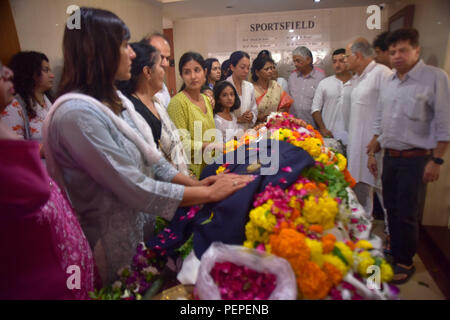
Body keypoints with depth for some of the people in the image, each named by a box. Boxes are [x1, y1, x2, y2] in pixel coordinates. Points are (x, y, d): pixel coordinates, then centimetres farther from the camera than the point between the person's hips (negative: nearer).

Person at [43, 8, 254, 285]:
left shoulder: (115, 100, 2)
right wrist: (209, 193, -22)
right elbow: (135, 189, -29)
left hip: (147, 224, 8)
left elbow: (152, 159, 2)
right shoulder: (77, 114, -27)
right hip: (119, 244, -7)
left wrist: (195, 183, -12)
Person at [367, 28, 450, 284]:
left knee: (407, 214, 1)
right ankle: (394, 252, 30)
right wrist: (372, 152, 15)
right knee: (392, 210, 13)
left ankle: (405, 262, 19)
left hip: (415, 159, -6)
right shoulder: (388, 83, 11)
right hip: (390, 157, 6)